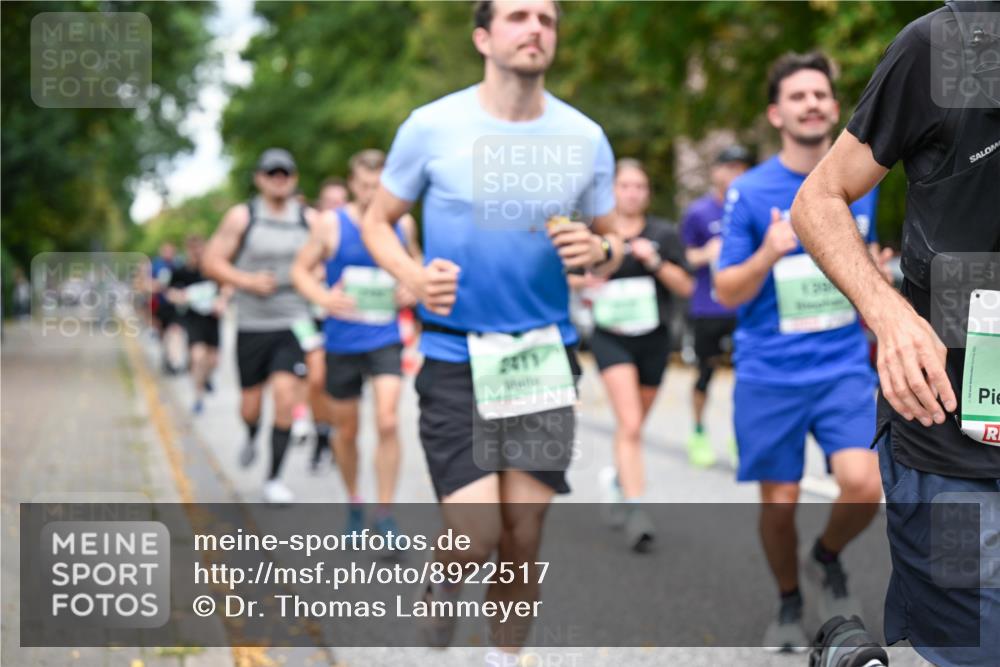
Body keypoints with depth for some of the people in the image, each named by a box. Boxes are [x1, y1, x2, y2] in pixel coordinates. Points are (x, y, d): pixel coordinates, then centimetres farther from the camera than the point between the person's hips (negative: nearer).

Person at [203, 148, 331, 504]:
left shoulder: (310, 220, 4)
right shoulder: (241, 217, 0)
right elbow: (212, 262, 0)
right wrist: (247, 281, -14)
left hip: (294, 324, 0)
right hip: (252, 325, 0)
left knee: (285, 394, -13)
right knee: (251, 402, 7)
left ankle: (274, 478, 0)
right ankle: (251, 437, 45)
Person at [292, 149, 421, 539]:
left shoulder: (403, 224, 2)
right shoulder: (332, 226, -5)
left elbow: (415, 262, 20)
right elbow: (301, 269, 1)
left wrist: (413, 289, -1)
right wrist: (323, 297, -18)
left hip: (385, 341, 0)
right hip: (342, 342, 0)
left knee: (387, 422, -16)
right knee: (345, 431, 11)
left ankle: (385, 515, -7)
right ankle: (354, 503, 34)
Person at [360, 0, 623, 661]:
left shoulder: (586, 137, 3)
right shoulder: (431, 127, -5)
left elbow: (611, 245, 14)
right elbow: (378, 222, 6)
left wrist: (598, 251, -10)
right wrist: (414, 277, -13)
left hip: (545, 357, 3)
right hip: (455, 358, -2)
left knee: (525, 536, 5)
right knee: (476, 537, -11)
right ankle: (441, 587, 25)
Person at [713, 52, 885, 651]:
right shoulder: (750, 192, -5)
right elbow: (726, 293, -5)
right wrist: (768, 254, -22)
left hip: (844, 366, 2)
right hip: (769, 373, -1)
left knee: (863, 486, -16)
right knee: (780, 503, 4)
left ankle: (828, 561, 16)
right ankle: (789, 604, 31)